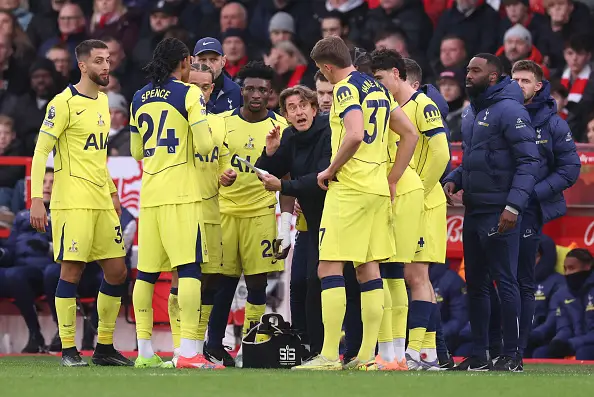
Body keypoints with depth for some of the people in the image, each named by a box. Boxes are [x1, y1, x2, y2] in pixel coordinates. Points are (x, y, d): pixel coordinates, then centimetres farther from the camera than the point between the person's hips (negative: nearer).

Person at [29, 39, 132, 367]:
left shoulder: (102, 101, 15)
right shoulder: (64, 103, -9)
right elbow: (41, 152, -11)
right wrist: (37, 200, -18)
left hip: (102, 202, 8)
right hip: (72, 202, -8)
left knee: (117, 271, 6)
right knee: (72, 270, -7)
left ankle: (104, 346, 15)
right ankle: (68, 349, -2)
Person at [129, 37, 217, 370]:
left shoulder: (139, 99, 14)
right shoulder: (190, 94, -4)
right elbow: (204, 146, -11)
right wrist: (202, 118, 8)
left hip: (150, 193, 6)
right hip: (182, 193, -6)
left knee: (147, 272, 9)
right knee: (190, 269, -9)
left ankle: (145, 351, 10)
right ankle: (188, 352, -17)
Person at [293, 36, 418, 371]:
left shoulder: (345, 89, -10)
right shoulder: (378, 89, 16)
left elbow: (354, 135, -24)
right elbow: (410, 134, 18)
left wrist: (330, 171, -12)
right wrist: (392, 180, 17)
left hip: (349, 188, -9)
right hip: (377, 188, 9)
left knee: (330, 268, -8)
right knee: (369, 269, 9)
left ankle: (329, 356, -12)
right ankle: (368, 356, 8)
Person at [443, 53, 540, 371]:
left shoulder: (509, 110, -12)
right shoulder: (472, 113, 16)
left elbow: (529, 160, -17)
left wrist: (514, 205, -24)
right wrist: (453, 179, 6)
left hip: (498, 213, -9)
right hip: (473, 211, 9)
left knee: (505, 282, -6)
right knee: (475, 284, 12)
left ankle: (512, 355, -2)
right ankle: (479, 355, 18)